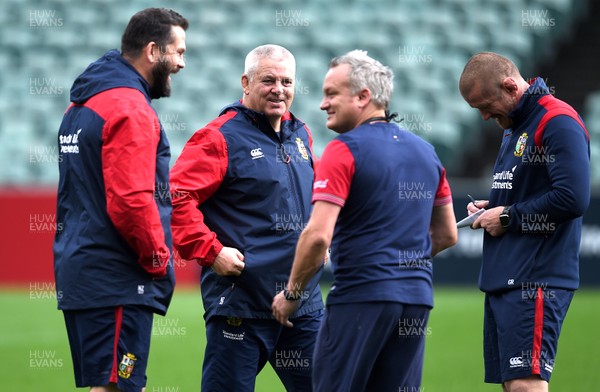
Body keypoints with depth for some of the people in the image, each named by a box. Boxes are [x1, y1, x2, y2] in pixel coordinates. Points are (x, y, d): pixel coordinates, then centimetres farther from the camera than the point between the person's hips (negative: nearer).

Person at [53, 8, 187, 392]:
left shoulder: (82, 105, 18)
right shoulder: (130, 108, -14)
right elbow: (130, 201, -23)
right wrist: (158, 257, -9)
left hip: (77, 270, 10)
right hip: (118, 284, -10)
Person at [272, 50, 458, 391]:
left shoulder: (345, 150, -9)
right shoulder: (425, 151, 13)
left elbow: (318, 235, -16)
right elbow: (447, 235, 20)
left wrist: (291, 292, -5)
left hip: (362, 297, -7)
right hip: (418, 297, 7)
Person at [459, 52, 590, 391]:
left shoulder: (558, 123, -13)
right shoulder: (514, 127, 18)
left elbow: (573, 198, -23)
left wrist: (508, 216, -14)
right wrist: (489, 208, 10)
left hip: (536, 281, -10)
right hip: (504, 278, 10)